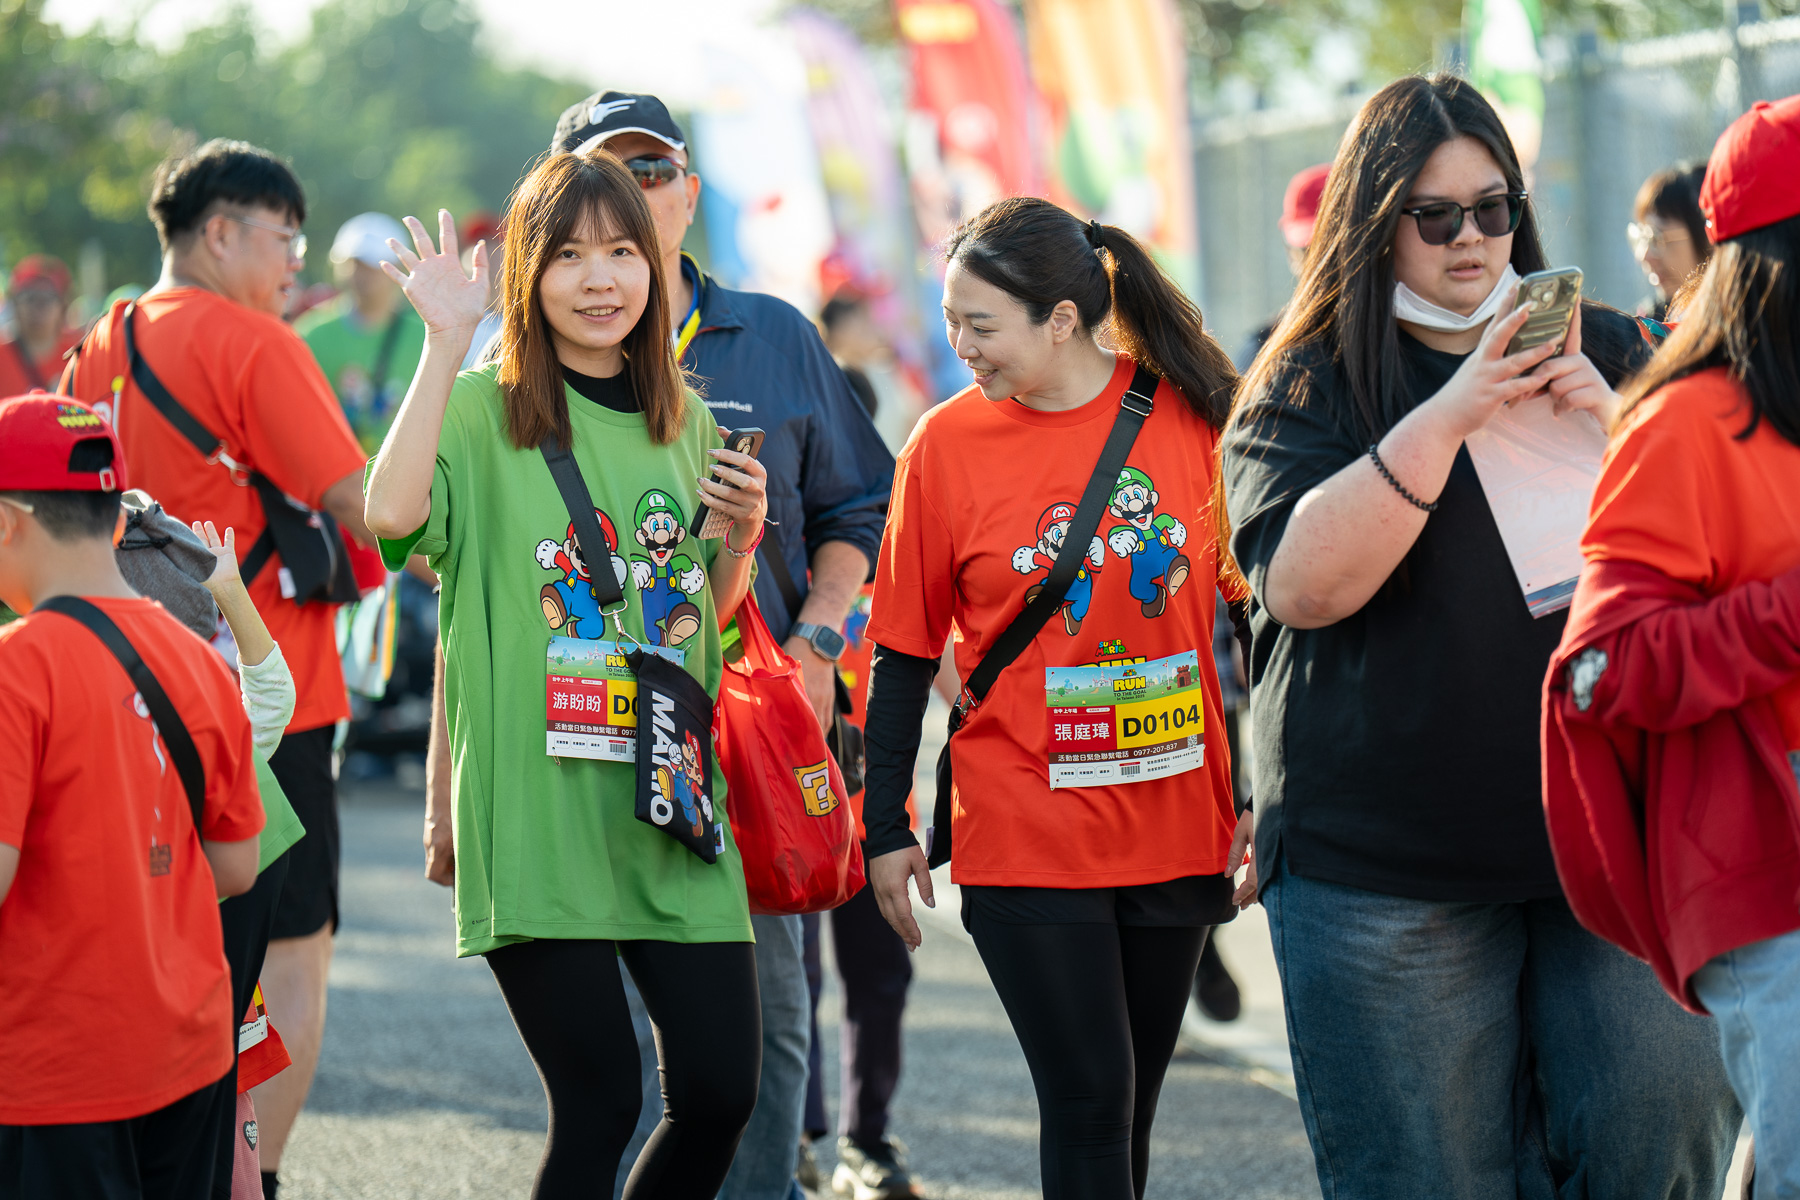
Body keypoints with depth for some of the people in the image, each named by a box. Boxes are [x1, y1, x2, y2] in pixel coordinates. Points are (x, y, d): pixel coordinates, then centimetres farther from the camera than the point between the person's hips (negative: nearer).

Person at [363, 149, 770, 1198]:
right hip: (538, 797, -5)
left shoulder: (687, 426, 14)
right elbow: (393, 510, -23)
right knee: (600, 1105, -6)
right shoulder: (483, 412, -1)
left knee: (722, 1092, 0)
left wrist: (742, 532, 3)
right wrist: (447, 341, -19)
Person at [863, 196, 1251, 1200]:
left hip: (1178, 820, 2)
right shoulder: (947, 443, -5)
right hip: (1026, 834, -2)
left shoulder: (1191, 414, -3)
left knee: (1130, 1100, 11)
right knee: (1089, 1096, -7)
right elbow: (904, 653, 1)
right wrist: (887, 827, 2)